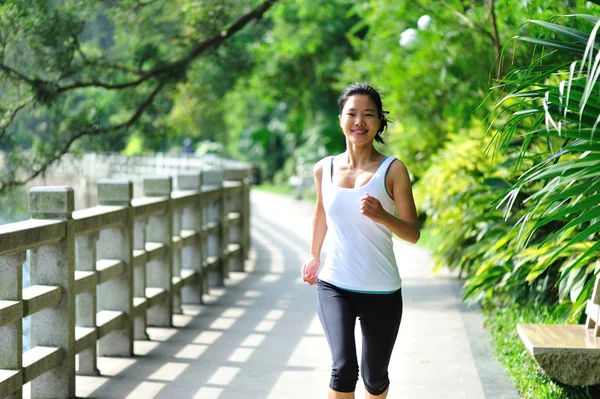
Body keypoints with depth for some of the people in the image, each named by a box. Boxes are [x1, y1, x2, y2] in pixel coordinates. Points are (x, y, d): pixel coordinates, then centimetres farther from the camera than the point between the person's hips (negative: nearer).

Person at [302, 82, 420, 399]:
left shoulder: (393, 170, -6)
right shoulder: (324, 169, 2)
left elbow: (413, 233, -6)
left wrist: (382, 216, -25)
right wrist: (314, 256, 31)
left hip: (381, 292, -1)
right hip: (333, 286, 1)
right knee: (343, 368, -19)